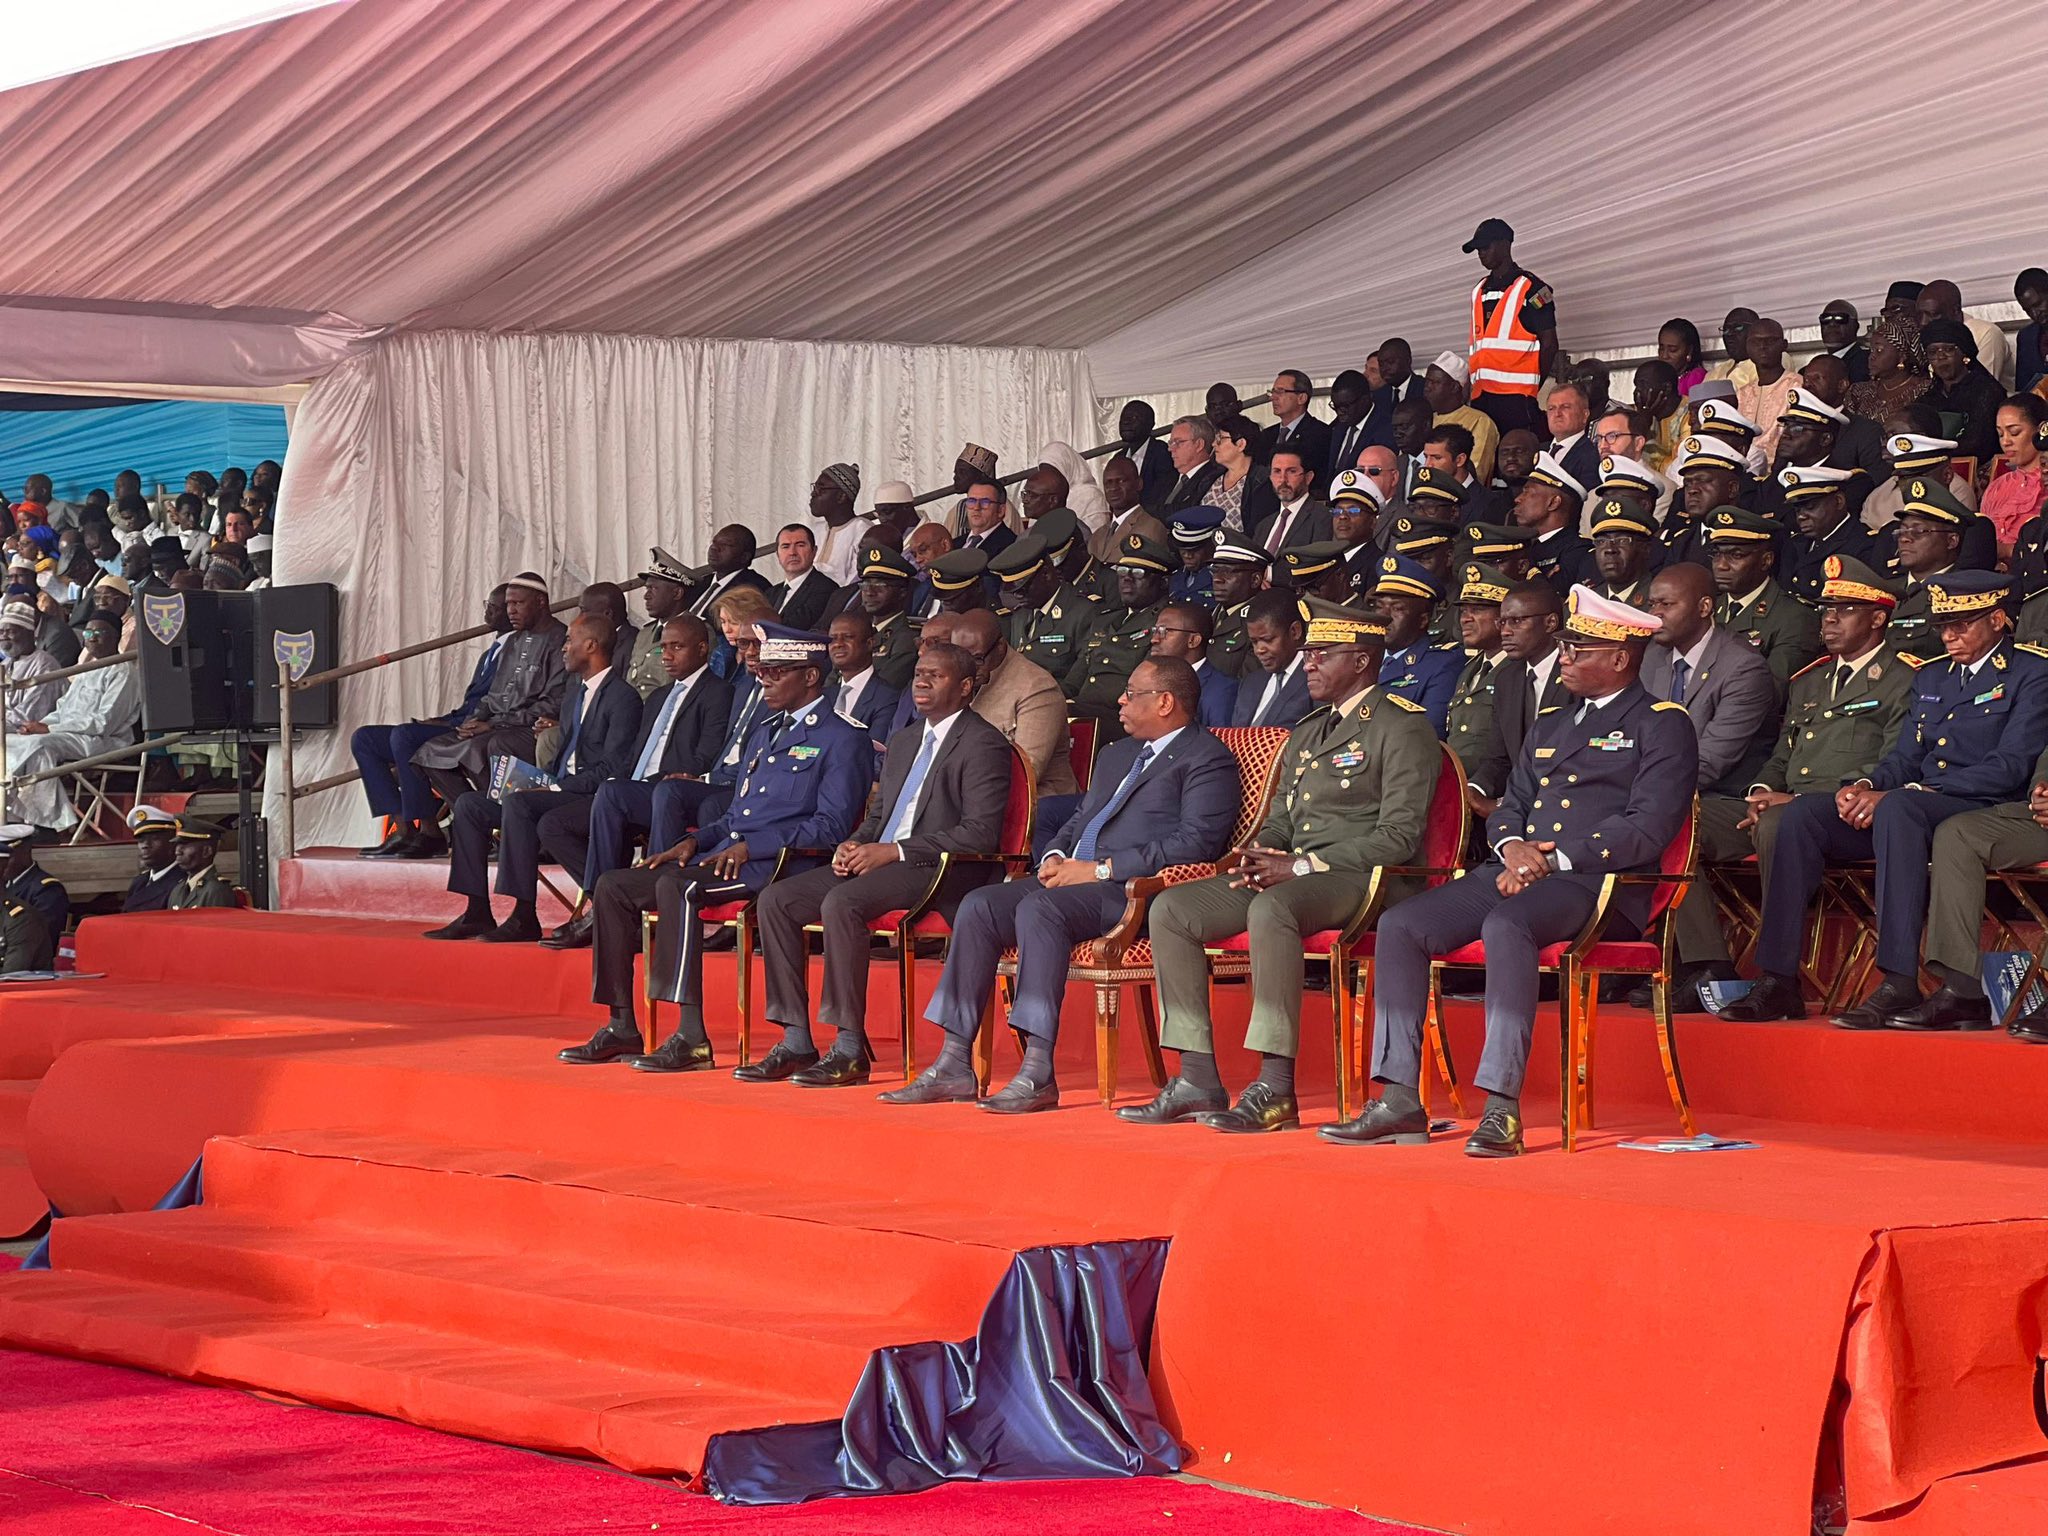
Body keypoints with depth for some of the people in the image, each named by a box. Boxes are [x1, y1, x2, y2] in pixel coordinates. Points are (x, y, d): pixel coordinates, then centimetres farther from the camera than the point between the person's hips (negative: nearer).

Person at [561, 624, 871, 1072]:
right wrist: (695, 842, 9)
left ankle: (692, 1038, -36)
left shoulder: (842, 740, -3)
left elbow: (832, 826, -13)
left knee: (676, 887, -34)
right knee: (613, 887, -3)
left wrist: (751, 846, -19)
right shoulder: (764, 731, 25)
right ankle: (621, 1029, -2)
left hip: (782, 865, -9)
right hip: (722, 858, 9)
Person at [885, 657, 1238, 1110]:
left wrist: (1101, 870, -17)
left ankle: (1038, 1074, -36)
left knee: (1038, 908, -33)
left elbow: (1196, 843, -15)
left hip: (1135, 891, -9)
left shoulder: (1207, 759, -2)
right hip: (1074, 876, 9)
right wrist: (1055, 857, 6)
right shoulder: (1118, 753, 27)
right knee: (979, 906, -13)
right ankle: (954, 1066, -15)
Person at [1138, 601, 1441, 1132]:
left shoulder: (1402, 727, -5)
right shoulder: (1308, 732, 24)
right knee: (1171, 908, -8)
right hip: (1293, 876, 9)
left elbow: (1399, 838, -14)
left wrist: (1303, 866, -18)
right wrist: (1251, 850, 3)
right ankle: (1196, 1081, -11)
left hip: (1362, 880, -9)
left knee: (1271, 908, -39)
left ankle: (1275, 1088, -38)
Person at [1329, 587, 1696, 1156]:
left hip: (1596, 883, -8)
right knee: (1401, 924, -14)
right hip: (1514, 873, 8)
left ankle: (1501, 1109, -40)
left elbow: (1648, 828, -10)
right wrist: (1513, 847, -1)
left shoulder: (1661, 725, 3)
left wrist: (1552, 860, -13)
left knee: (1505, 926, -38)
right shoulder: (1548, 726, 27)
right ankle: (1399, 1101, -17)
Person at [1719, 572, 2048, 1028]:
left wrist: (1898, 793, -19)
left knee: (1898, 806, -39)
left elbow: (2009, 768, -12)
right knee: (1803, 813, -15)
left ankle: (1900, 985, -43)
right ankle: (1778, 981, -19)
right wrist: (1867, 786, -5)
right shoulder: (1930, 678, 24)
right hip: (1917, 811, 7)